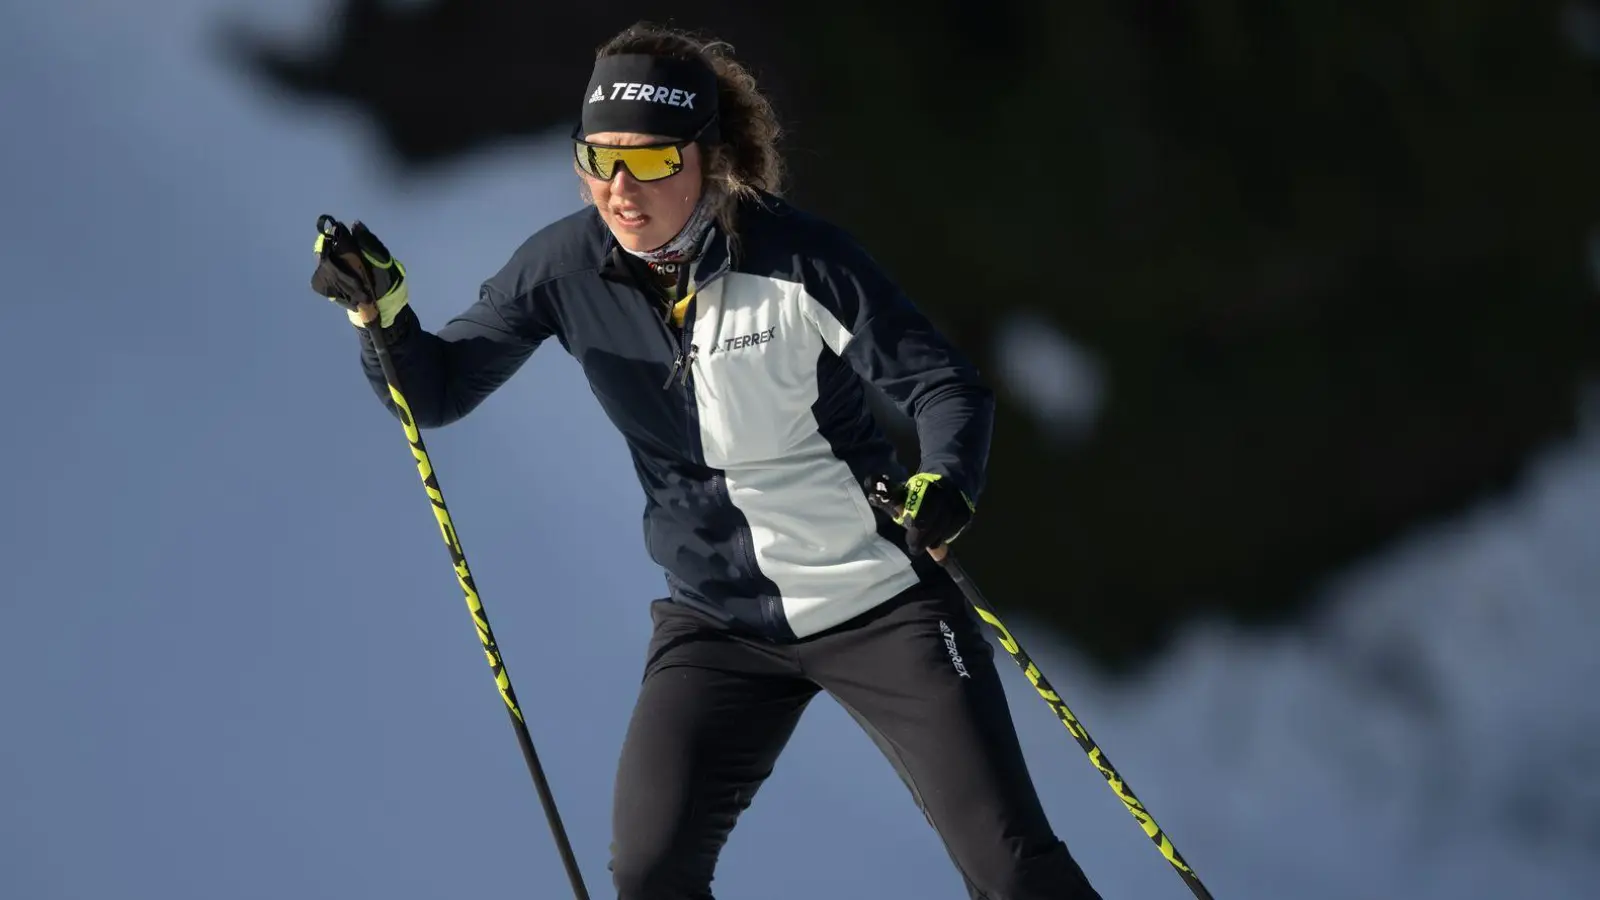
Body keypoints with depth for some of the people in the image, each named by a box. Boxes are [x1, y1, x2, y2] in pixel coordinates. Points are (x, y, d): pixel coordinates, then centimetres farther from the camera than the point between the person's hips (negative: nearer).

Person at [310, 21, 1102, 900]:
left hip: (879, 603, -3)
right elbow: (436, 390, -2)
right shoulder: (566, 267, -10)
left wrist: (944, 483, -35)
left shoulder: (795, 256, -20)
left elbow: (943, 382, -14)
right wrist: (380, 311, -22)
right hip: (717, 621, 3)